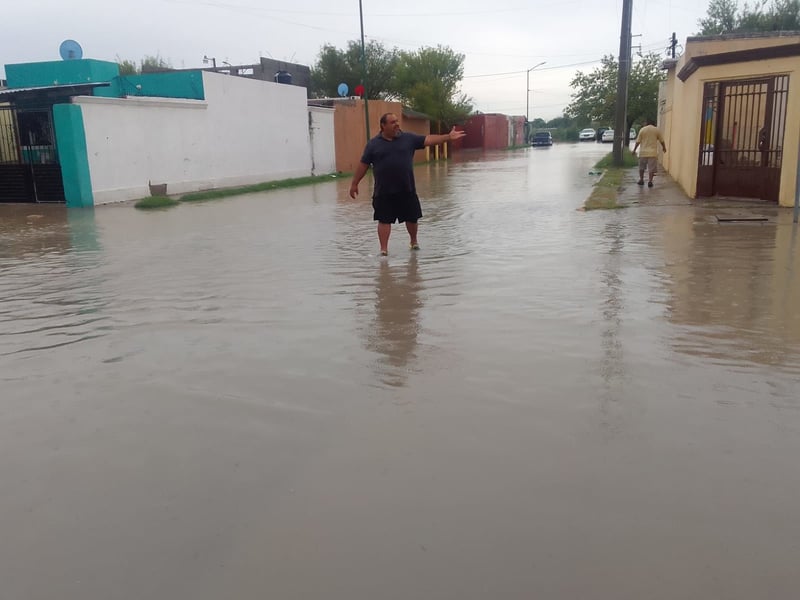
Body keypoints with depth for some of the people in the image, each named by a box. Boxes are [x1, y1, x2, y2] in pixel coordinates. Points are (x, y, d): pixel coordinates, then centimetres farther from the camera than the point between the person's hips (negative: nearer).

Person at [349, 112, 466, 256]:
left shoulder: (408, 138, 4)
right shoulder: (373, 144, 0)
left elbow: (427, 140, -1)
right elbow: (363, 165, 3)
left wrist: (448, 137, -12)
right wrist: (354, 184, 3)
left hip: (407, 190, 2)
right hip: (383, 192, -2)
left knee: (412, 218, 13)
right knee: (384, 220, 1)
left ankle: (413, 241, 37)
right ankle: (384, 248, 9)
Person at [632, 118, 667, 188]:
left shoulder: (642, 129, 2)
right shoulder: (657, 130, 2)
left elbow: (638, 141, 0)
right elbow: (662, 141, 10)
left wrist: (634, 150, 8)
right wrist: (664, 148, 26)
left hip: (643, 152, 1)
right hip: (653, 153, -1)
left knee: (641, 167, 15)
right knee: (651, 168, 0)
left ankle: (641, 180, 21)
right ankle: (650, 181, -7)